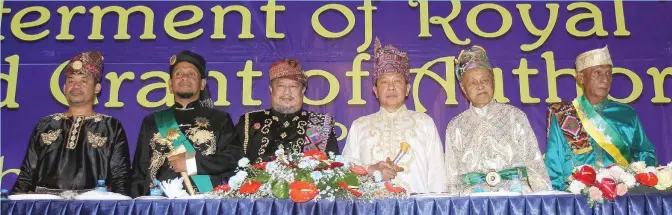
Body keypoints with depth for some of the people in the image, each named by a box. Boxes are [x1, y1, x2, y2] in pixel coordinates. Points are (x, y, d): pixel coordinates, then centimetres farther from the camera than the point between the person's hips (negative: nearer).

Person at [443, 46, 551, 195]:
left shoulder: (514, 116, 11)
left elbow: (534, 162, 7)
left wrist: (544, 198, -4)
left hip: (516, 194, 0)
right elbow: (452, 177, 12)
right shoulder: (455, 127, 12)